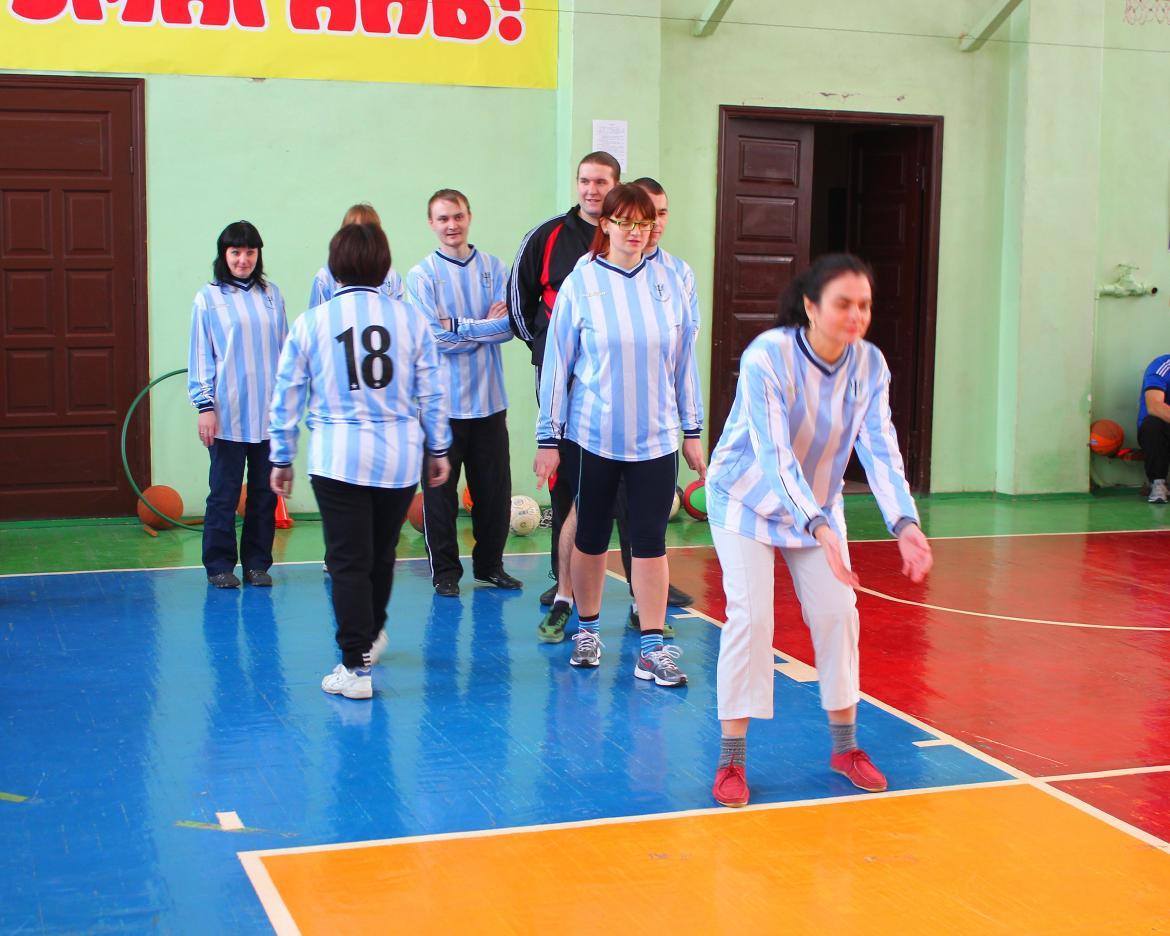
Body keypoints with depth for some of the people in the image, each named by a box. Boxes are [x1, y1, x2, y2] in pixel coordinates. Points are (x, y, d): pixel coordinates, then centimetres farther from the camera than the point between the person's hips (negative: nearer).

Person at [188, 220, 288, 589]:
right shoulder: (208, 297, -1)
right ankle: (220, 565, 13)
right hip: (227, 416, -3)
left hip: (270, 414, 3)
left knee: (265, 492, 9)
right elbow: (200, 355, -1)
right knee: (224, 494, 3)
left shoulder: (271, 295, 8)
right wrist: (205, 406, -6)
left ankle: (257, 563, 19)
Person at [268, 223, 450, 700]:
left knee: (348, 562, 2)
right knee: (381, 555, 20)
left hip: (337, 458, -3)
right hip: (400, 459, 3)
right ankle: (372, 634, 41)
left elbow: (286, 397, 3)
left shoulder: (310, 323, -2)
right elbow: (431, 392, 6)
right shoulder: (411, 320, 2)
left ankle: (356, 666, 0)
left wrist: (281, 458, 13)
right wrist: (438, 449, 17)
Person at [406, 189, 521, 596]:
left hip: (489, 398, 3)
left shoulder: (495, 268, 5)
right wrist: (484, 325, -8)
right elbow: (434, 337, -12)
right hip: (443, 399, -2)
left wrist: (458, 326, -13)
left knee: (494, 488, 9)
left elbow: (508, 325, -7)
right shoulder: (421, 275, -2)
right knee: (440, 490, 3)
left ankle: (490, 564, 23)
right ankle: (445, 570, 14)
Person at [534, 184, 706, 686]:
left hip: (655, 437, 1)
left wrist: (692, 431, 6)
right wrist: (548, 438, -3)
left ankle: (652, 649, 7)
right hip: (592, 435, -1)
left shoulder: (669, 281, 1)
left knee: (650, 540, 1)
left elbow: (684, 359, 6)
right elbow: (557, 363, -2)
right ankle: (587, 630, 29)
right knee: (592, 536, 11)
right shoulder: (580, 283, -4)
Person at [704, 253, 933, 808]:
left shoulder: (869, 365, -15)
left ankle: (845, 747, 19)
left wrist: (904, 523, -36)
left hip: (817, 504, 5)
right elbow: (774, 454, -37)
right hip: (747, 498, -5)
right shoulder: (766, 358, -30)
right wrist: (819, 528, -49)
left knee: (837, 613, 2)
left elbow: (880, 449, -20)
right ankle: (731, 760, -3)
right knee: (750, 616, -14)